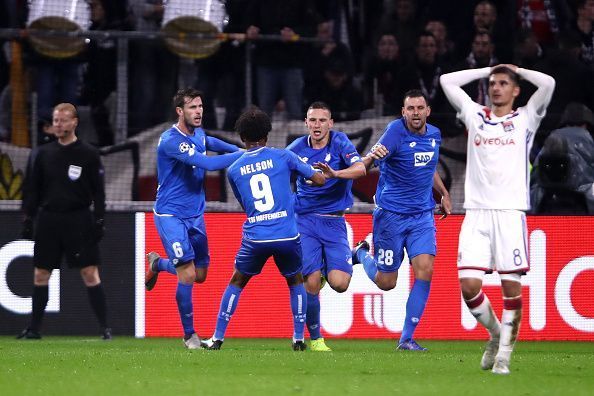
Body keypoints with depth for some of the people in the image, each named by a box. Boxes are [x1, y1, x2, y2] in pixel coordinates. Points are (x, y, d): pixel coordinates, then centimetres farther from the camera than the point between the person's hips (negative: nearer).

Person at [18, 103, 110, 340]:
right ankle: (34, 328, 15)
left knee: (90, 273, -7)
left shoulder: (89, 154, 0)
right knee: (40, 274, 5)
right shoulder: (43, 154, 9)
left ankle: (105, 327, -4)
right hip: (48, 220, 3)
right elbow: (32, 189, 12)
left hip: (79, 221, -3)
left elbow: (98, 191, 1)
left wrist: (99, 221, -6)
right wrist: (28, 218, 5)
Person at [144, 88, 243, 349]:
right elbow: (208, 163, -31)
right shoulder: (171, 141, -22)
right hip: (170, 215, -8)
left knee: (200, 275, 10)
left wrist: (237, 149, 17)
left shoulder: (198, 134, 5)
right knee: (187, 275, -13)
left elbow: (208, 142, 32)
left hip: (195, 215, 8)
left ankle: (157, 263, 38)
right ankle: (189, 335, 3)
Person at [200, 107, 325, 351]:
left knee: (236, 283, 19)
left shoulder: (234, 170, 8)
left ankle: (217, 338, 16)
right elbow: (319, 180, 4)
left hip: (255, 237, 1)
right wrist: (320, 172, 26)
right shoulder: (282, 156, 1)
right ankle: (299, 338, 15)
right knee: (295, 281, 22)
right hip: (287, 236, -1)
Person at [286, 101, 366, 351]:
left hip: (334, 222, -1)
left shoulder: (339, 142, -4)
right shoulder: (297, 148, 2)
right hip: (305, 221, 1)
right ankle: (315, 339, 5)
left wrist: (335, 173, -38)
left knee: (339, 283, -15)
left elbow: (360, 169, -21)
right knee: (311, 283, -13)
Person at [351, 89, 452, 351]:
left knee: (425, 271, -13)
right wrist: (373, 155, -52)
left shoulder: (434, 135, 6)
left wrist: (443, 194, 26)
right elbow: (366, 162, -29)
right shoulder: (396, 131, -15)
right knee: (386, 283, 2)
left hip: (422, 216, 5)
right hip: (390, 214, -5)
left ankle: (407, 339, -6)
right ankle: (362, 254, 37)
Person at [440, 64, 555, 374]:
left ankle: (504, 354, 3)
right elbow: (447, 81, 19)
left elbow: (548, 83, -3)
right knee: (468, 285, -8)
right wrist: (487, 70, 21)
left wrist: (517, 70, 13)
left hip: (510, 212, -2)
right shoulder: (475, 116, 17)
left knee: (511, 286, -6)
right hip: (476, 212, 2)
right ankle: (495, 334, 16)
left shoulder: (525, 119, 10)